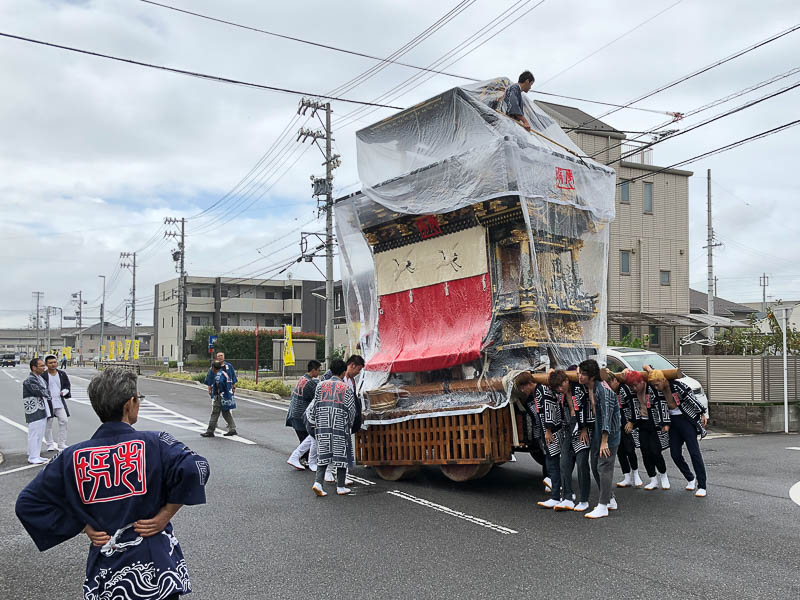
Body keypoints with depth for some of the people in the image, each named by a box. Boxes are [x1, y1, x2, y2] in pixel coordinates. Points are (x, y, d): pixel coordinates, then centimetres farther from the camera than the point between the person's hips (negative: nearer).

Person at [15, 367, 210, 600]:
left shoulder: (72, 457, -4)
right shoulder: (154, 443, -14)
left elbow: (27, 503, 0)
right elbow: (195, 468, -28)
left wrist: (83, 526, 1)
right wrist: (165, 515, -15)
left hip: (106, 570, 3)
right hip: (155, 563, -2)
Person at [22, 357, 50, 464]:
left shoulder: (41, 378, 15)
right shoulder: (29, 381, -16)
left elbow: (47, 390, 15)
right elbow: (39, 392, -21)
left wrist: (45, 395, -6)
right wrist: (47, 395, -3)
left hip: (42, 411, 9)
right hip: (34, 412, -9)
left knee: (40, 434, 15)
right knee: (34, 434, -5)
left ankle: (37, 455, 24)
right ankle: (33, 457, 1)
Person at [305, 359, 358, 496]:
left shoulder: (321, 385, 3)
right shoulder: (347, 388, -4)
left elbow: (314, 406, 5)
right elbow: (351, 410, -1)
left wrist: (313, 424, 15)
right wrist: (350, 425, 14)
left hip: (322, 426, 3)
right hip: (340, 427, -3)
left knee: (323, 453, 9)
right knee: (341, 453, 7)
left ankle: (318, 482, -6)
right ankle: (341, 487, 13)